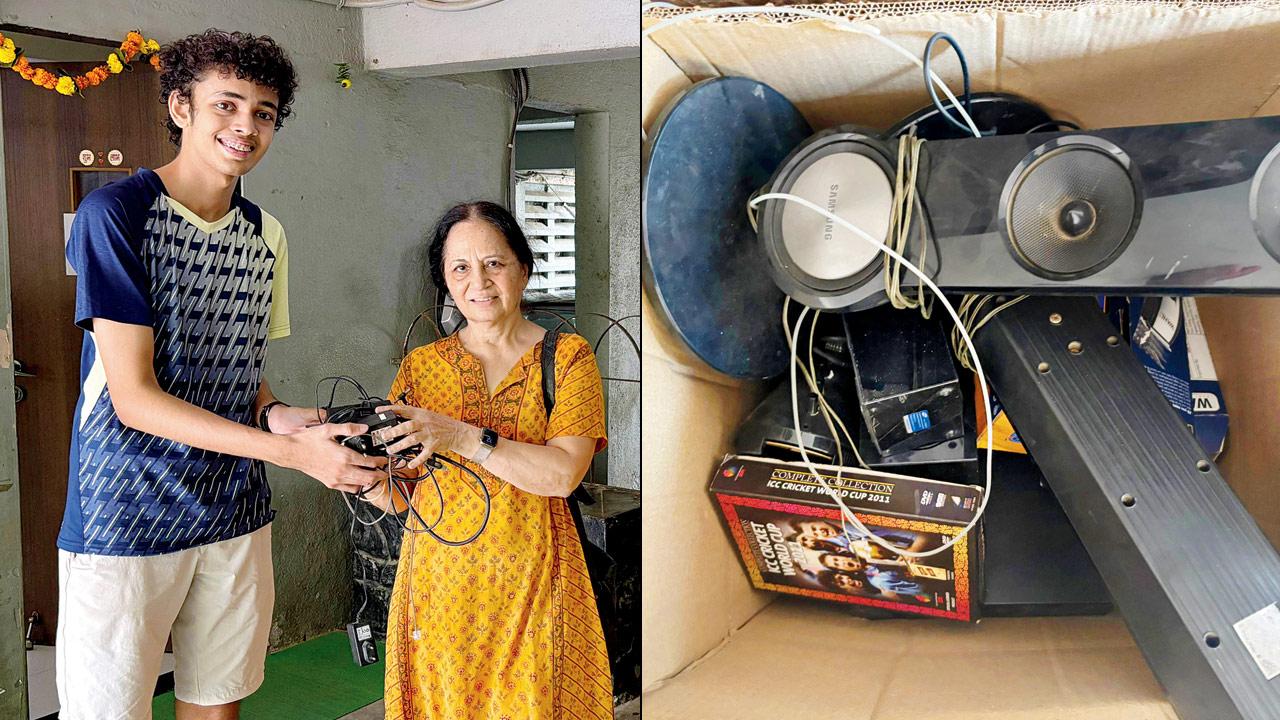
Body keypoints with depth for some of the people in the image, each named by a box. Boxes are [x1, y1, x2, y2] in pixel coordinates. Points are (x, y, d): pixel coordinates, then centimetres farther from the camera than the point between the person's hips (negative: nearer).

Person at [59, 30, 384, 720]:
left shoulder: (265, 234, 7)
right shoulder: (114, 213, -13)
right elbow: (134, 398, -18)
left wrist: (276, 414, -8)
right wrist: (292, 451, -23)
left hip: (235, 512, 6)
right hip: (126, 519, -5)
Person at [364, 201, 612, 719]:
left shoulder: (567, 357, -1)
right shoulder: (421, 365, 7)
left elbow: (563, 473, -15)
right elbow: (396, 497, 5)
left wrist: (459, 436, -22)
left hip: (529, 579, -2)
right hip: (437, 577, 2)